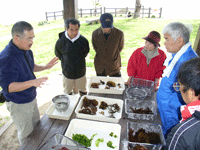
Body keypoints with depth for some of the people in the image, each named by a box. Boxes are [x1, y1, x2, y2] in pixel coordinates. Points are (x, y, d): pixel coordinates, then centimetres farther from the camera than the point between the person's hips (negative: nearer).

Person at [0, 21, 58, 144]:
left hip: (31, 98, 9)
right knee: (26, 135, 14)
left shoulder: (27, 51, -2)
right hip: (19, 105, -8)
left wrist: (45, 67, -2)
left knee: (37, 126, 28)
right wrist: (32, 82, -43)